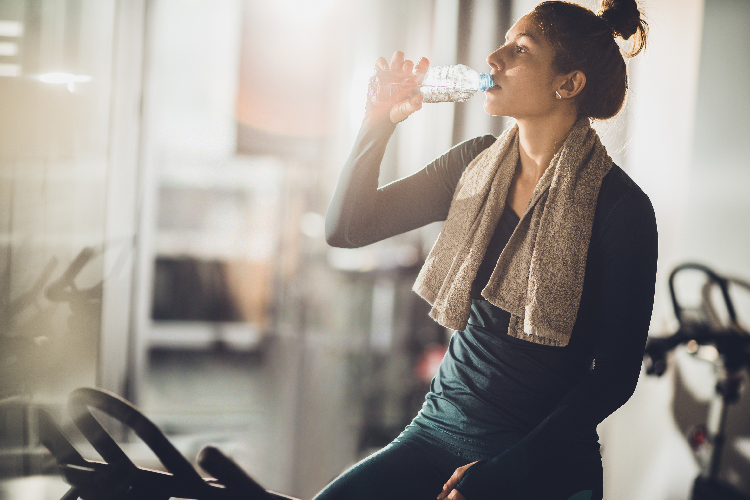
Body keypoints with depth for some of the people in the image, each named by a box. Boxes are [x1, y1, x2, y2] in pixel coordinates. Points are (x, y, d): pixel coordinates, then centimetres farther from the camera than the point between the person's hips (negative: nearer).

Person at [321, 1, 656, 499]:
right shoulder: (476, 164, 4)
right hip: (439, 426, 5)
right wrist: (379, 122, -7)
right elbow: (348, 227, 7)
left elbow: (616, 374, -10)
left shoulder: (622, 209, -12)